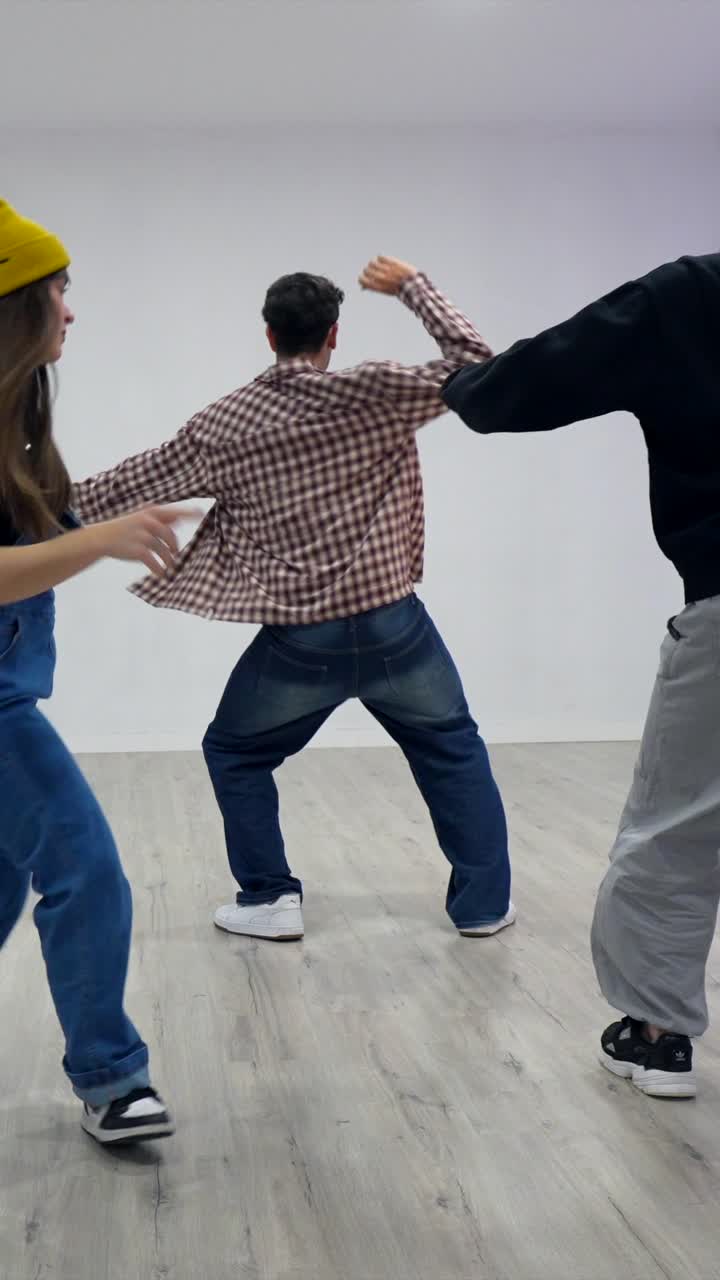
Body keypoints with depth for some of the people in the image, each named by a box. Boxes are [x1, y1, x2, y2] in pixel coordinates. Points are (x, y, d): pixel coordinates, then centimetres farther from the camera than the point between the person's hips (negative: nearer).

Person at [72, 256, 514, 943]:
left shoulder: (222, 425, 1)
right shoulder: (376, 391, -7)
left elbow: (133, 483, 10)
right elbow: (473, 364, -2)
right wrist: (411, 285, 5)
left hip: (299, 640, 0)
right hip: (394, 626, 0)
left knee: (235, 754, 23)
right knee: (453, 751, 20)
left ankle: (268, 899, 20)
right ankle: (483, 901, 21)